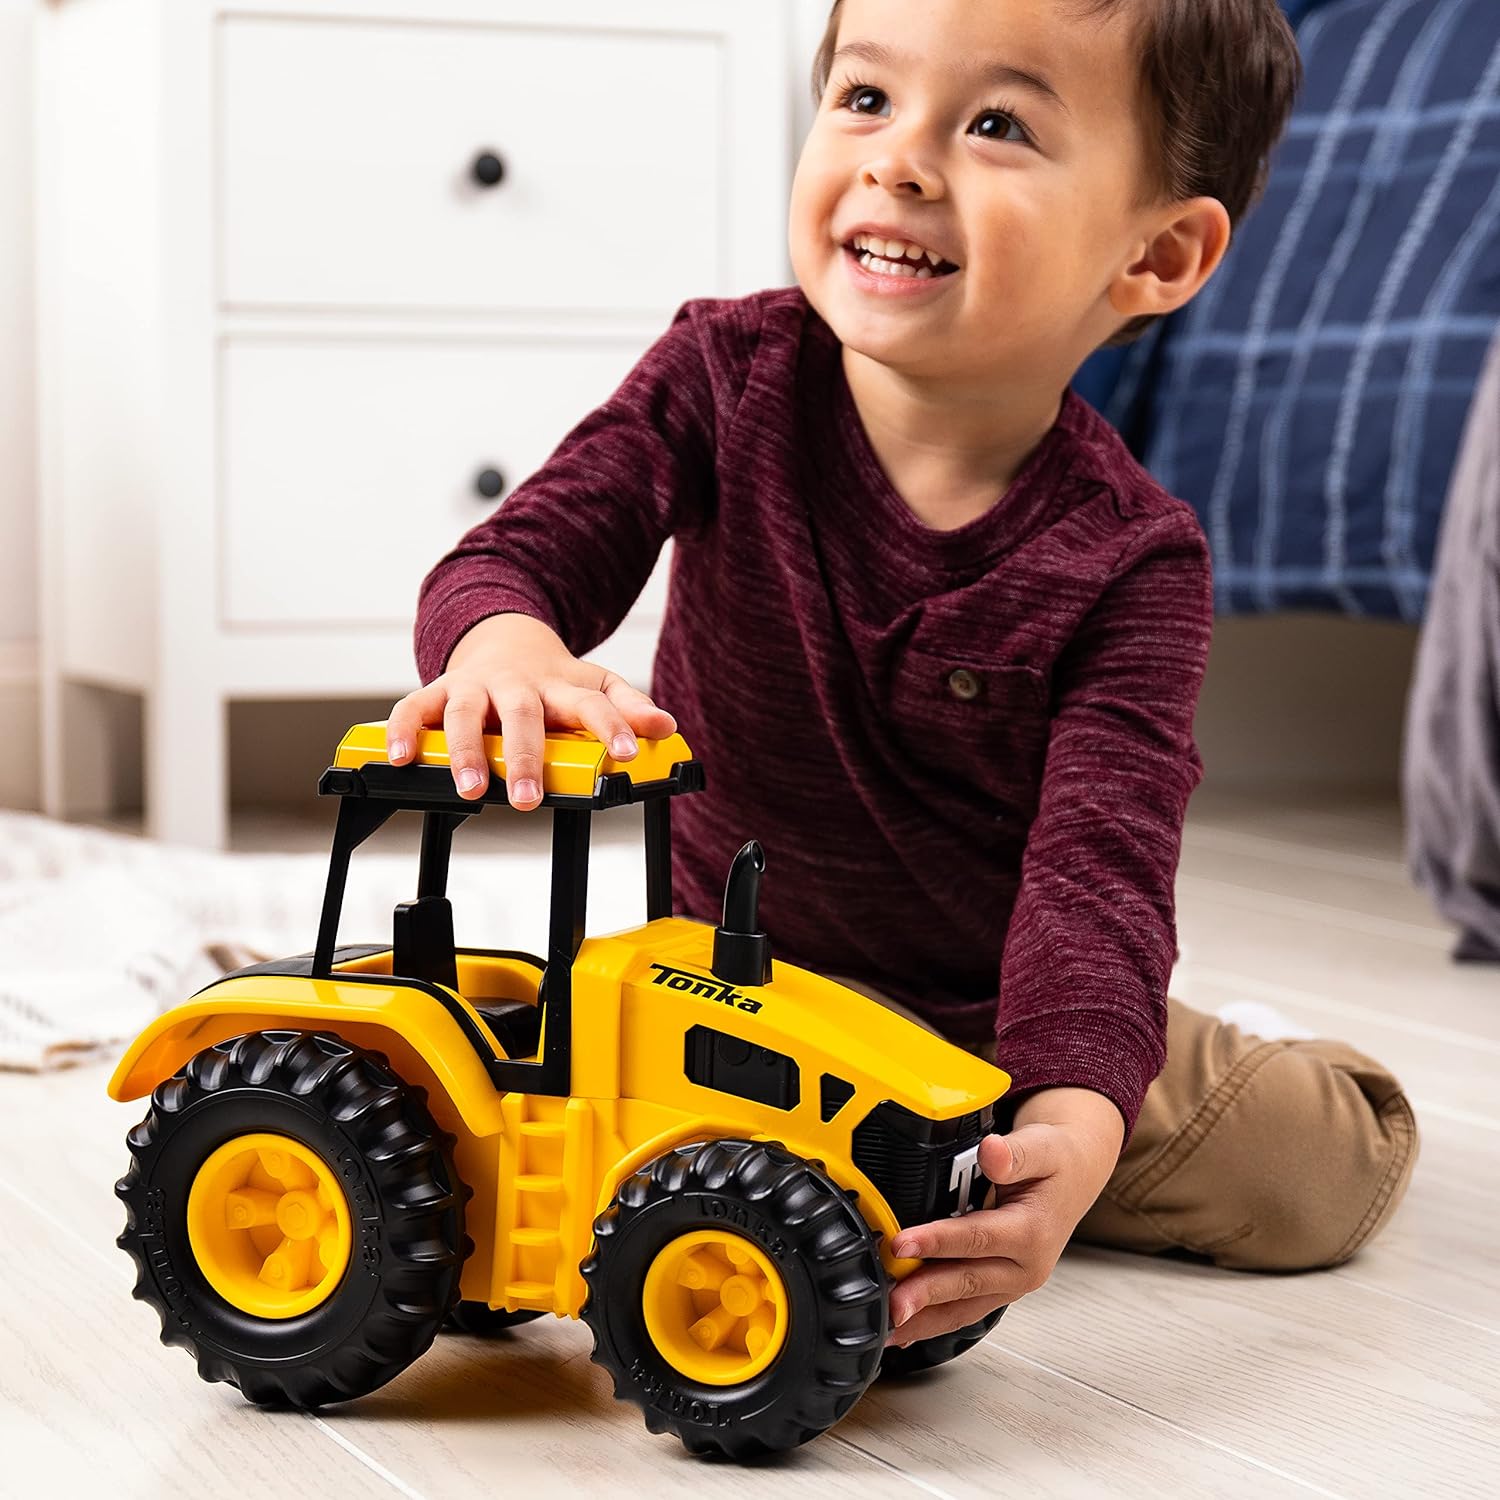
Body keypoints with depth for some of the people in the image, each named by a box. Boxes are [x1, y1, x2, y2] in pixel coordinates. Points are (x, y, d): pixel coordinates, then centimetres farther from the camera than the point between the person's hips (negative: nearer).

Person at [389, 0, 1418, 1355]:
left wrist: (1070, 1135, -47)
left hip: (1005, 1010, 0)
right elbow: (521, 552, -21)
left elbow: (1099, 870, -28)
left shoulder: (1129, 562, -21)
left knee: (1330, 1168, -8)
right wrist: (503, 642, -49)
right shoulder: (730, 377, -15)